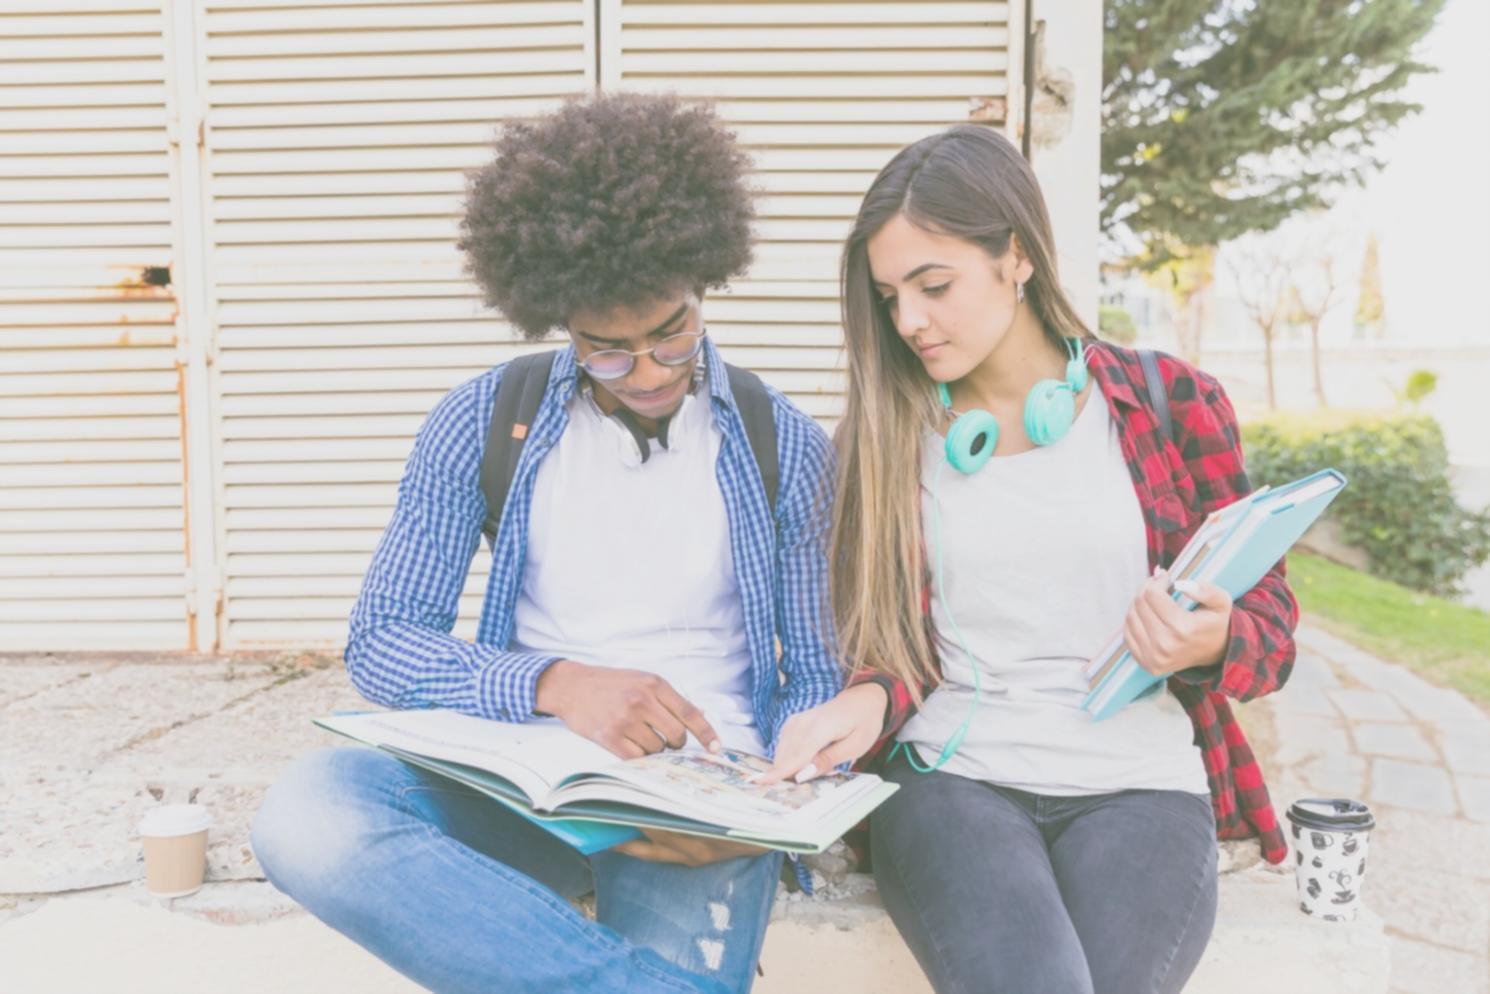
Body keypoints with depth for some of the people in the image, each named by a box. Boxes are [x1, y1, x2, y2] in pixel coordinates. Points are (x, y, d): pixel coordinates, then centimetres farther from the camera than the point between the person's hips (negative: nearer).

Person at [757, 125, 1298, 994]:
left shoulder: (1171, 401, 5)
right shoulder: (887, 433, 8)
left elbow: (1269, 621, 9)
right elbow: (893, 644, 9)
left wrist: (1210, 645, -14)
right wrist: (870, 702, -13)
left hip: (1138, 784, 1)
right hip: (950, 776, 0)